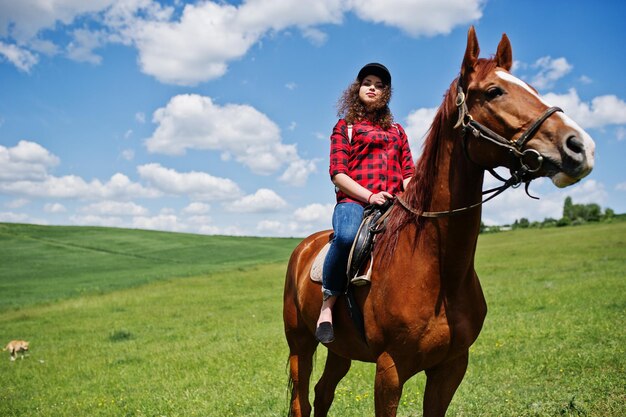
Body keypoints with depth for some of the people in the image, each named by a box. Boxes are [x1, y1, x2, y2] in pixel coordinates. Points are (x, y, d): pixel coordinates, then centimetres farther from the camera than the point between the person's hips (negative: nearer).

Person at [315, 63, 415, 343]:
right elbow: (337, 173, 4)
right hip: (353, 201, -3)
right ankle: (327, 306, -23)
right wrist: (369, 195, -12)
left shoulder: (397, 131, 29)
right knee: (346, 237, -40)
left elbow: (408, 173, 20)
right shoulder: (344, 127, 17)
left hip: (392, 204, 4)